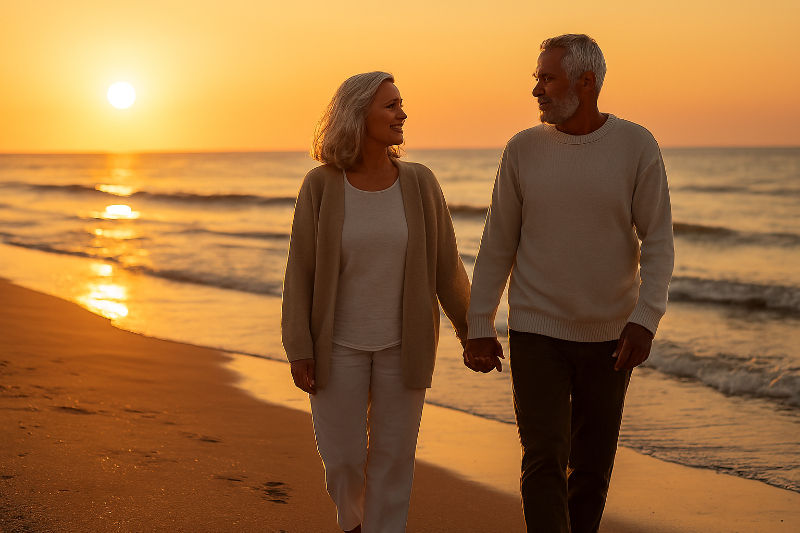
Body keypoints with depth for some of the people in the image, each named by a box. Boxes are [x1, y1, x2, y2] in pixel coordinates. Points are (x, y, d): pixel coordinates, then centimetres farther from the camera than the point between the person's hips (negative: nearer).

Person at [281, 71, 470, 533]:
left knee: (393, 455, 5)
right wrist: (299, 350, -9)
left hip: (402, 343, 1)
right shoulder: (321, 185, -10)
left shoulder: (420, 184, -7)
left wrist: (470, 330, 7)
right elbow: (302, 270, -7)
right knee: (343, 457, 5)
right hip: (339, 344, -1)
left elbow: (446, 264, 1)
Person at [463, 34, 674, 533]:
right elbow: (497, 245, 2)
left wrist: (646, 318, -21)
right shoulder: (524, 150, -3)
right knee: (544, 462, -10)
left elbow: (658, 242, -7)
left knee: (592, 466, 10)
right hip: (537, 331, 0)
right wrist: (479, 329, -1)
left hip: (609, 338, 1)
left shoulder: (637, 146, -6)